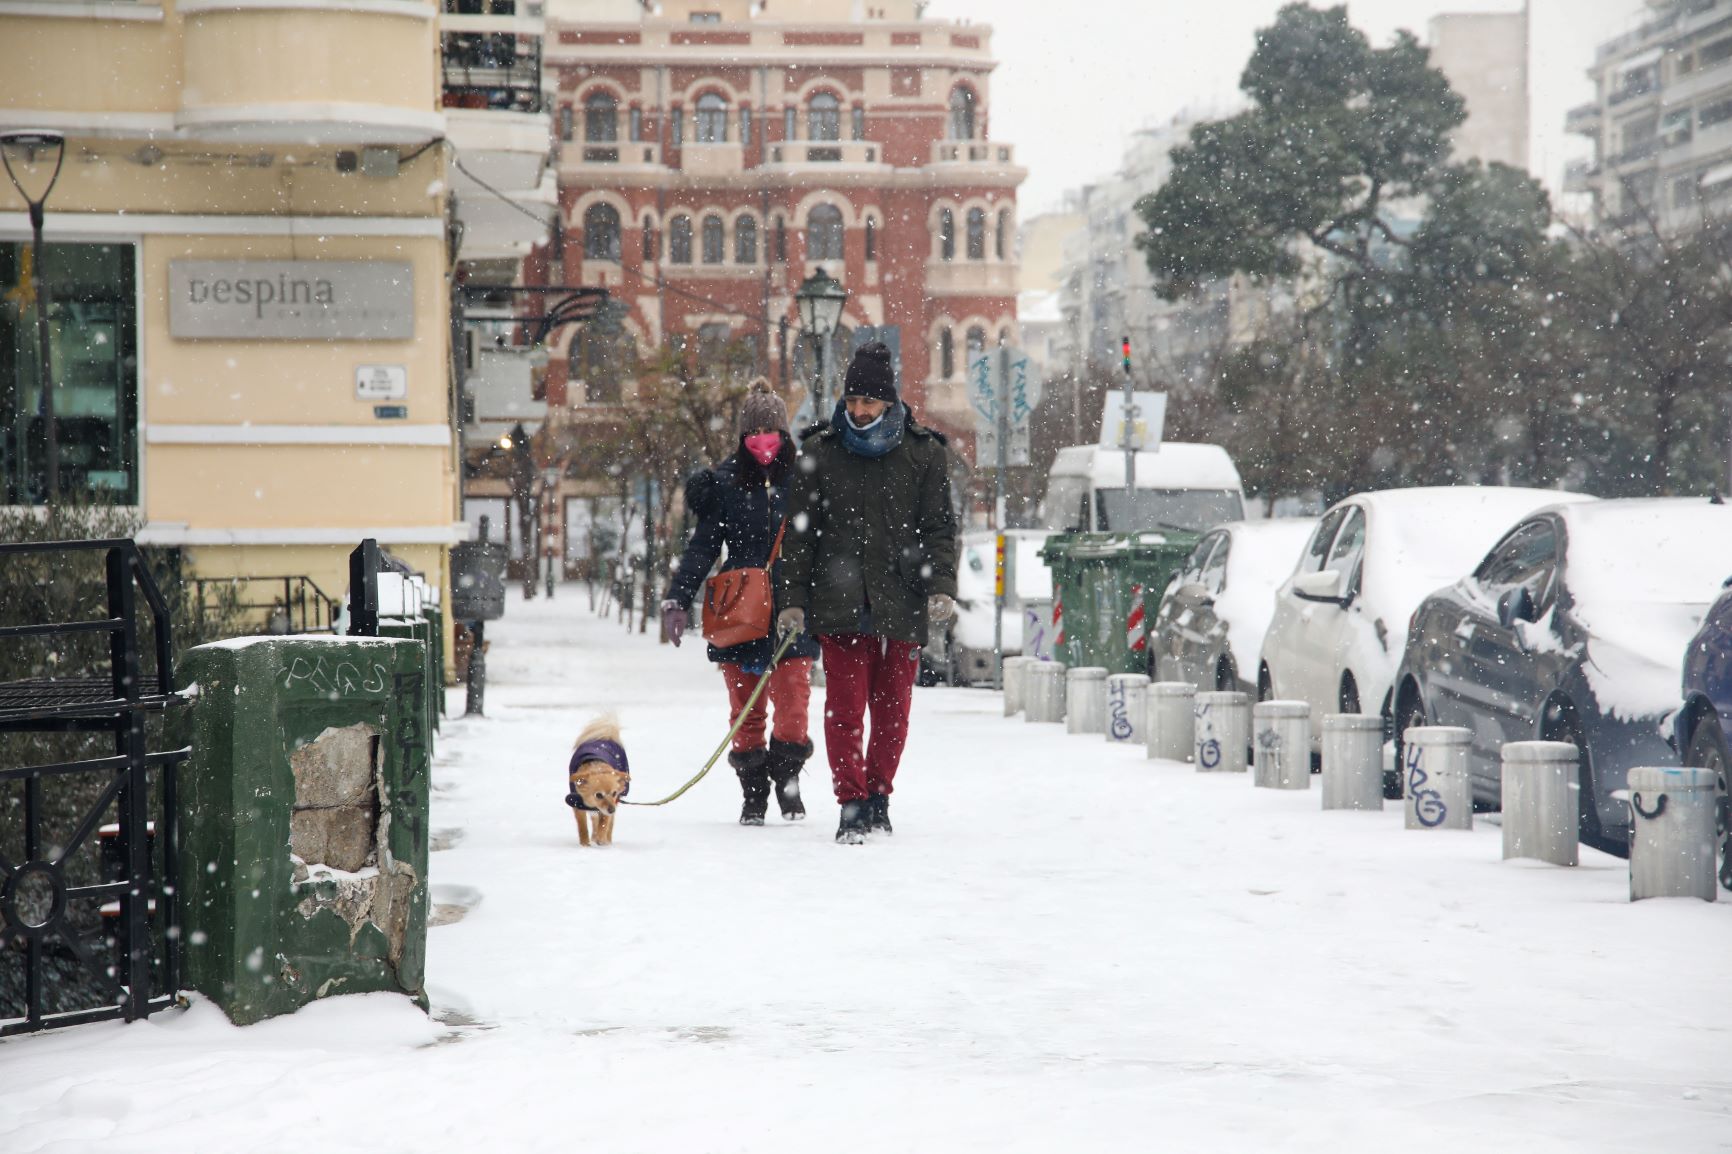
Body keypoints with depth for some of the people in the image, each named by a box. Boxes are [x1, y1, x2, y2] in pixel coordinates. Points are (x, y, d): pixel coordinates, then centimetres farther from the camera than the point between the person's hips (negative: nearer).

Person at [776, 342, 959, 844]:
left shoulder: (923, 454, 5)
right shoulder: (820, 453, 6)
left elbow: (940, 527, 6)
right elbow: (800, 531, 8)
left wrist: (941, 587, -8)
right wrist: (793, 600, 2)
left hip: (902, 604, 1)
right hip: (839, 604, -1)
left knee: (893, 708, 7)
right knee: (845, 706, -8)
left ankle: (879, 795, 22)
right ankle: (853, 803, -5)